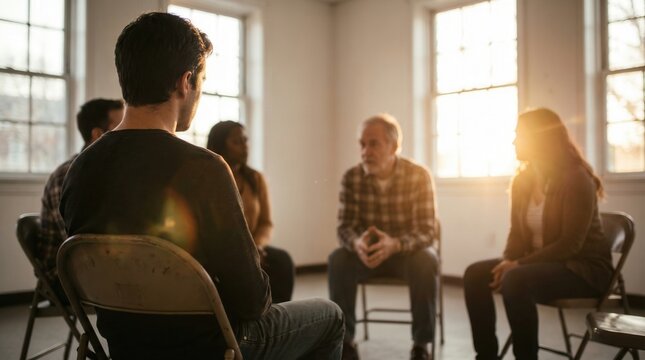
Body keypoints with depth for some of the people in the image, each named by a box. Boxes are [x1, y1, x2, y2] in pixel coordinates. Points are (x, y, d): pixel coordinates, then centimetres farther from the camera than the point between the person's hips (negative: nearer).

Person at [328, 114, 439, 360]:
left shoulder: (419, 176, -18)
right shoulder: (352, 178, -12)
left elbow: (427, 231, -22)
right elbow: (344, 227, -13)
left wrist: (394, 244, -43)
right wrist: (357, 243, -39)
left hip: (408, 251, -2)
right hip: (367, 252, 2)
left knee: (426, 261, -34)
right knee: (338, 259, -27)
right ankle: (345, 340, -14)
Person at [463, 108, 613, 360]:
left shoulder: (577, 179, -17)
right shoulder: (522, 180, 5)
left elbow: (570, 245, -21)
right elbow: (517, 232, 9)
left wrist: (519, 265, -24)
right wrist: (508, 261, -12)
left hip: (583, 267, -7)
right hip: (538, 263, 8)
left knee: (515, 280, -34)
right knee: (475, 274, -11)